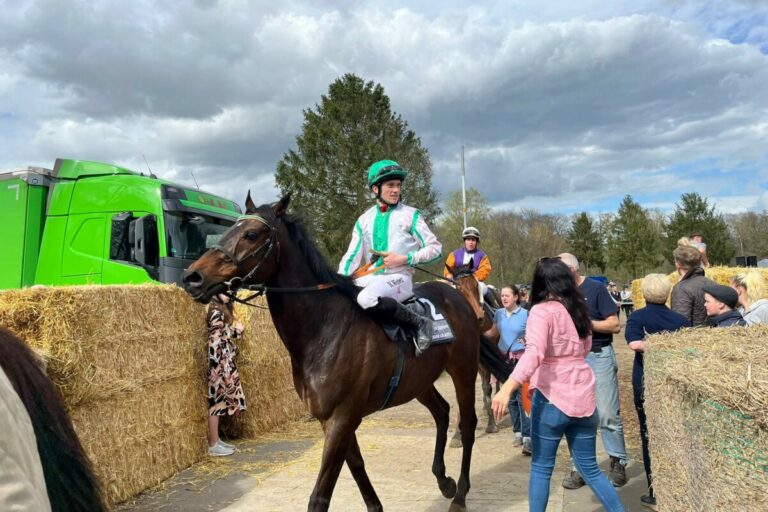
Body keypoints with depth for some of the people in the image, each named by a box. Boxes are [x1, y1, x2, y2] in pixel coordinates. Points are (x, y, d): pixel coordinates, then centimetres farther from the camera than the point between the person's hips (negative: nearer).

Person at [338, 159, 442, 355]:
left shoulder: (410, 215, 1)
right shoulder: (364, 219, 12)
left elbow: (435, 248, 1)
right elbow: (352, 256, 9)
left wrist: (405, 259, -12)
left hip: (399, 278, -5)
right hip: (369, 278, 5)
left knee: (366, 299, -36)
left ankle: (419, 322, -21)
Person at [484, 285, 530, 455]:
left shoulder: (525, 314, -9)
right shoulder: (499, 314, 4)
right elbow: (494, 333, 13)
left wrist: (528, 341, -24)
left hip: (521, 358, -5)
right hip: (504, 358, 5)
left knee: (522, 396, -11)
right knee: (510, 397, 11)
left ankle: (527, 437, -9)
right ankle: (518, 432, 24)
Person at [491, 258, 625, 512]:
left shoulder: (542, 311, -10)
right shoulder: (578, 308, 10)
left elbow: (534, 353, -27)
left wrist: (507, 388, -35)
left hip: (552, 397, -6)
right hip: (584, 398, 6)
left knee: (541, 468, 9)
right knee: (590, 469, 18)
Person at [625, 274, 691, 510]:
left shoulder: (637, 317, -7)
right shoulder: (680, 319, 1)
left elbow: (635, 343, -23)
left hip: (647, 382, -3)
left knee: (650, 435, 8)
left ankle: (657, 493, 12)